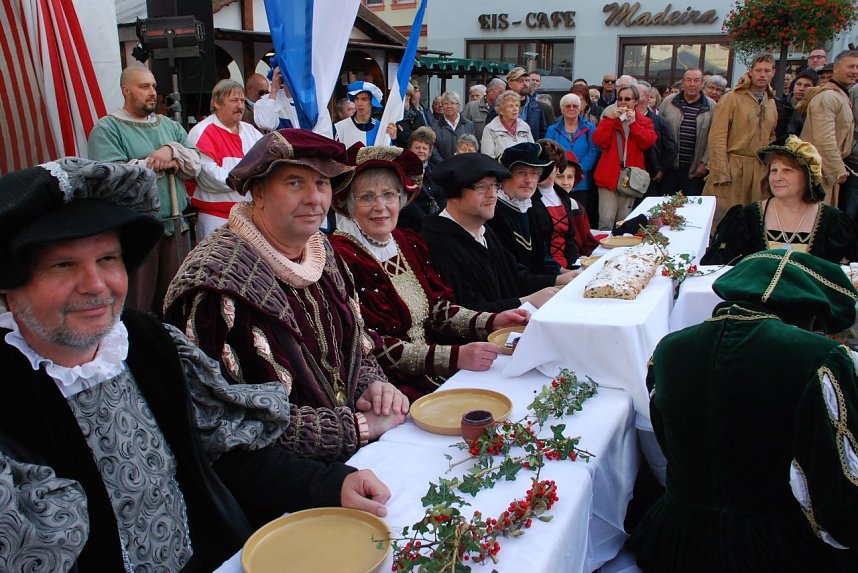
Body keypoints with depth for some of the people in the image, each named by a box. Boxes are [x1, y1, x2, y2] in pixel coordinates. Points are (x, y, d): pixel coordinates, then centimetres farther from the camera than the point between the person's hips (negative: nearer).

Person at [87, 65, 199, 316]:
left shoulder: (170, 126, 16)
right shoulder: (107, 129, -1)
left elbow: (195, 166, 8)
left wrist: (172, 150, -12)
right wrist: (160, 163, -7)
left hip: (176, 227, 5)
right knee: (136, 304, 0)